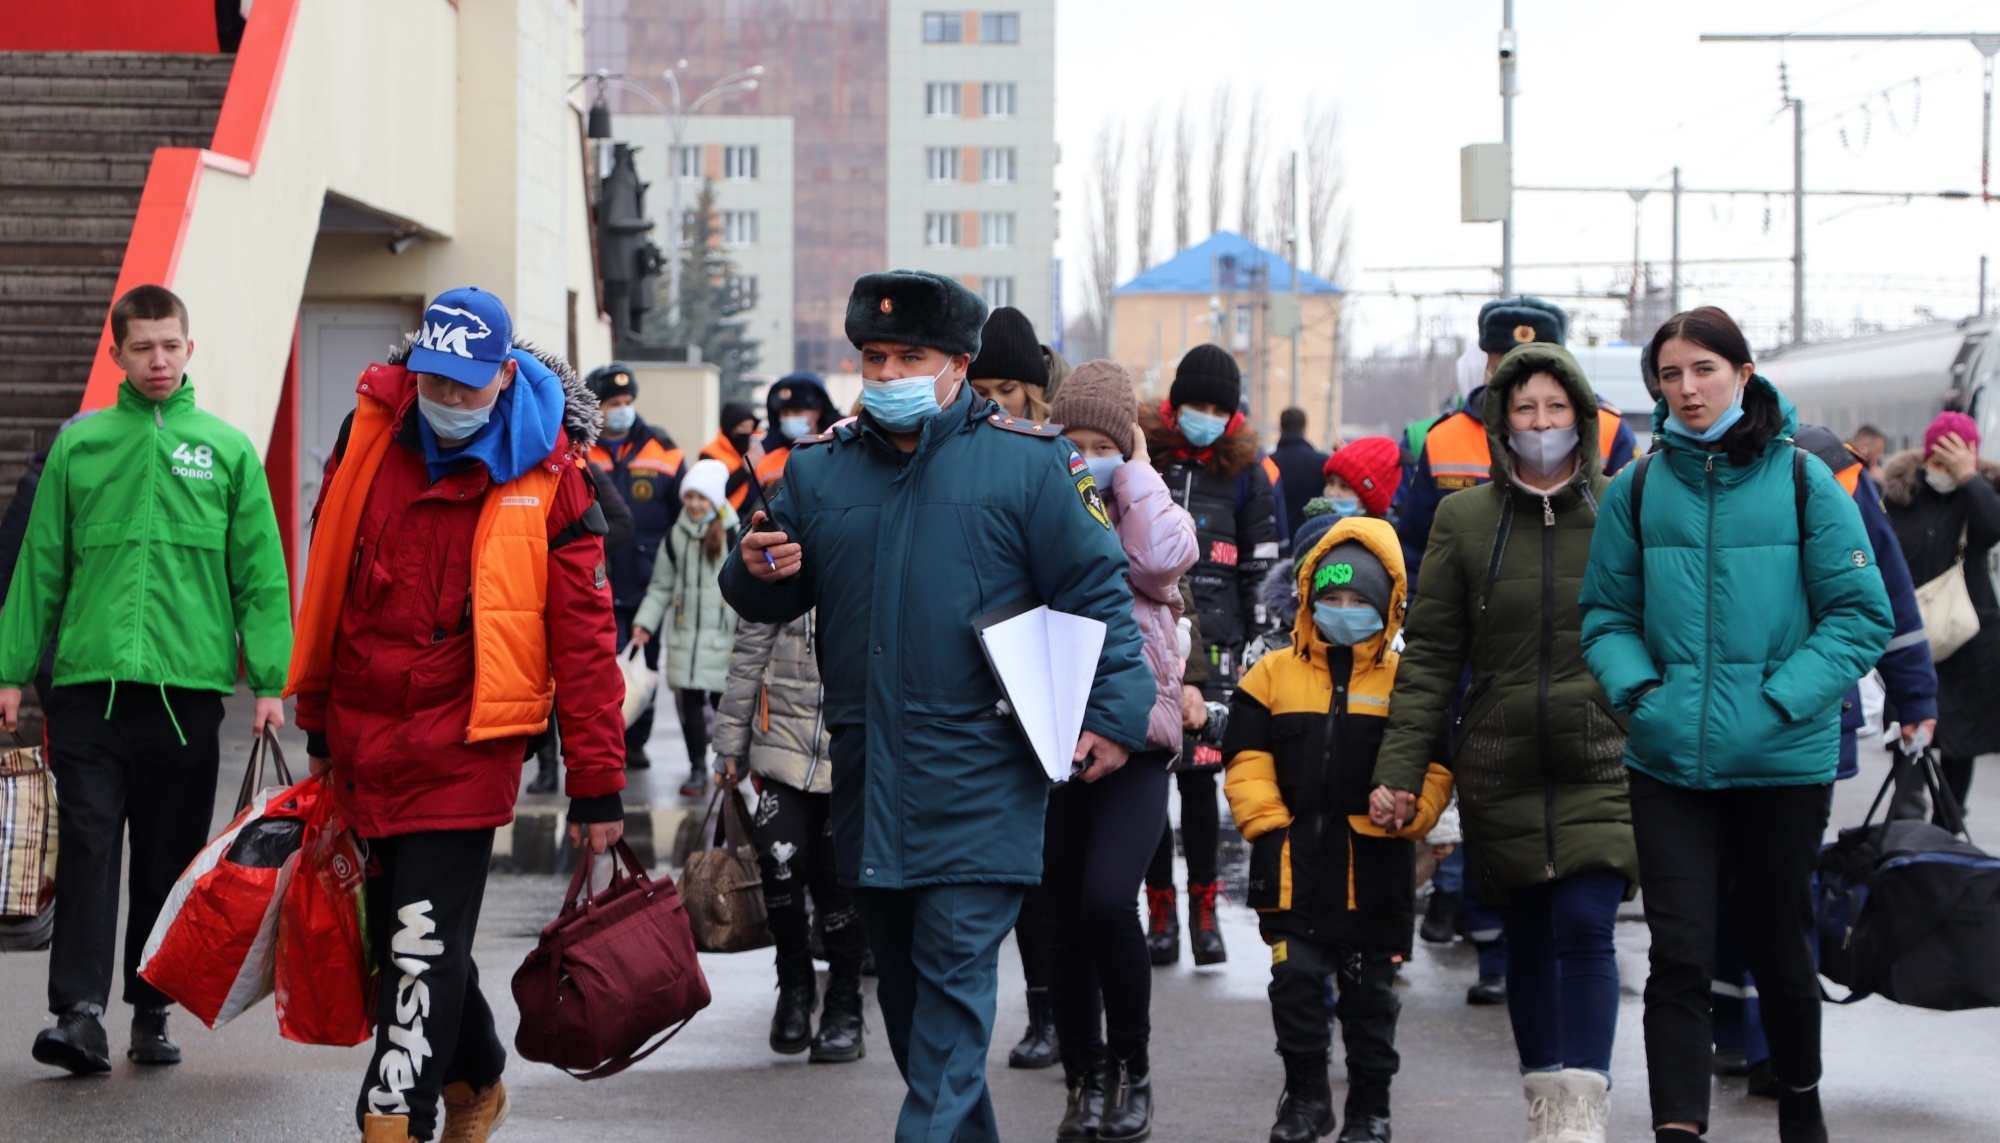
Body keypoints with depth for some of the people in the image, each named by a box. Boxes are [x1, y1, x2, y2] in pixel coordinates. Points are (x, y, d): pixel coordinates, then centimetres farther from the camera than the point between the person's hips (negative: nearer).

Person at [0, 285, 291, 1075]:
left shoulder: (227, 450, 8)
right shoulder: (78, 447, 9)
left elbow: (261, 575, 6)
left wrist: (269, 682, -1)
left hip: (187, 684, 0)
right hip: (88, 682, 0)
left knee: (172, 855, 5)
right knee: (88, 845, -8)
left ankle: (152, 1011, 13)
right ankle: (80, 1011, -13)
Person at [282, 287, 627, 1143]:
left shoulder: (547, 479, -8)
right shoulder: (370, 435, 3)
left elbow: (585, 639, -7)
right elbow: (326, 582, 14)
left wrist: (597, 783, -9)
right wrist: (317, 718, 19)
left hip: (462, 750, -5)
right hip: (365, 743, 5)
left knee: (425, 949, -9)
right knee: (399, 937, 15)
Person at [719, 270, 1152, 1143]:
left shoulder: (1028, 461, -2)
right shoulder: (818, 468, 10)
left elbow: (1096, 592, -2)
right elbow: (767, 601, 16)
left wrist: (1114, 712, -12)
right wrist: (759, 572, -8)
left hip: (977, 773, -5)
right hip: (867, 768, 5)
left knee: (955, 966, -10)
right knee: (900, 971, 13)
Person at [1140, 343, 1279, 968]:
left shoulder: (1245, 472, 8)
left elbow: (1261, 570, 11)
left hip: (1213, 640, -1)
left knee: (1198, 772, -8)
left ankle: (1204, 910, 5)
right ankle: (1160, 911, 8)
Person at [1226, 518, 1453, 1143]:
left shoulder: (1406, 681, 2)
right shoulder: (1274, 674, 5)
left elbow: (1434, 766, 1)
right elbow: (1247, 758, 4)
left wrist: (1407, 814, -16)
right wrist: (1266, 826, -6)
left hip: (1375, 865, -1)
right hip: (1297, 865, 1)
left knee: (1371, 991, 8)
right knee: (1295, 980, 0)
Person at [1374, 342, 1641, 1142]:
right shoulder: (1465, 520, 5)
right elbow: (1430, 655, 5)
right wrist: (1400, 766, -1)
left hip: (1604, 762, -2)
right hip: (1502, 768, 2)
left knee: (1585, 926, -15)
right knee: (1527, 939, 10)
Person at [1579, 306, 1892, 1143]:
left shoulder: (1803, 481, -5)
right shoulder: (1638, 490, 2)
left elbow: (1862, 616, -5)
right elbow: (1607, 613, 10)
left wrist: (1780, 700, -15)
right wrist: (1639, 689, -9)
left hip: (1785, 761, -1)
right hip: (1668, 759, 1)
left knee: (1780, 947, 14)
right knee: (1679, 957, -7)